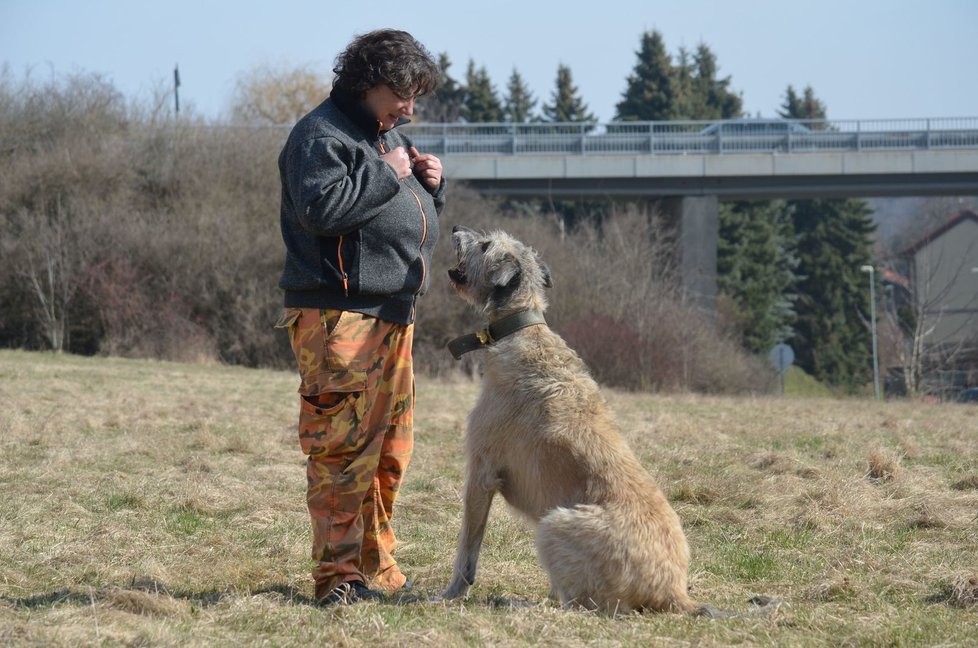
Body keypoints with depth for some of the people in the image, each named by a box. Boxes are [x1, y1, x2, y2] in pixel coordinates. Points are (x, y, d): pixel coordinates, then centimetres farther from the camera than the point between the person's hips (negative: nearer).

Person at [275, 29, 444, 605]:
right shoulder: (322, 135, -8)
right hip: (340, 315, -10)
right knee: (344, 446, -11)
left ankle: (377, 567, 21)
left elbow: (419, 215, 30)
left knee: (391, 448, 13)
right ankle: (339, 574, -9)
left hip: (394, 318, 10)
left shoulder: (390, 136, 22)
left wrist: (431, 183, 9)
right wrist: (386, 175, -16)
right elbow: (320, 207, -23)